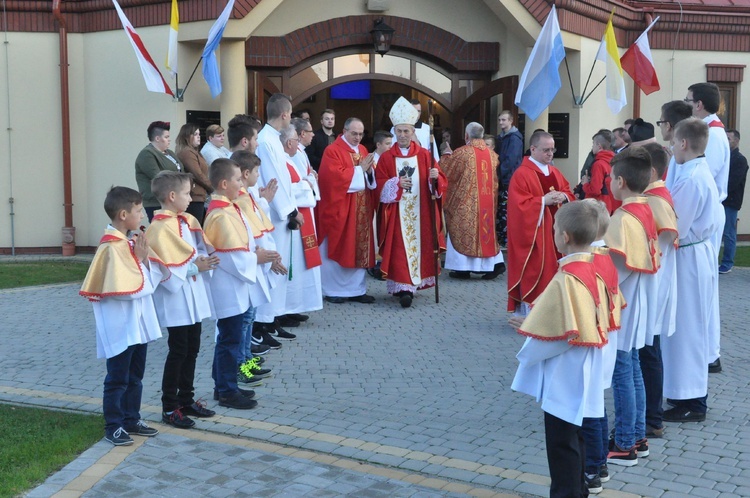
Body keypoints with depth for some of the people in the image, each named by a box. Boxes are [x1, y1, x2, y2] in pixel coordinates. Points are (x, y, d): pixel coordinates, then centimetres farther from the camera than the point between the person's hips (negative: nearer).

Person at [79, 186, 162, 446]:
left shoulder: (131, 241, 7)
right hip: (121, 325, -9)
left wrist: (145, 258, -11)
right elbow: (127, 289, -23)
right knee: (118, 379, 3)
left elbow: (152, 280, 6)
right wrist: (141, 260, -13)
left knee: (135, 377, 18)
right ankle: (113, 426, 13)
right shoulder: (112, 247, -20)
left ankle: (131, 419, 29)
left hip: (138, 323, 9)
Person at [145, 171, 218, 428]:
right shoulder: (160, 228, -17)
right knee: (178, 351, -1)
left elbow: (200, 249, 15)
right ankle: (169, 408, 11)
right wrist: (194, 266, -20)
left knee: (192, 349, 15)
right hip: (175, 298, -8)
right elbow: (164, 269, -21)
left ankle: (186, 400, 28)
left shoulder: (188, 221, 8)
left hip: (194, 296, 8)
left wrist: (205, 260, -6)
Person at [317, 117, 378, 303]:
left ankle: (356, 289, 15)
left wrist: (369, 171, -10)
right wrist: (360, 169, -15)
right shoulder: (332, 151, -9)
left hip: (361, 211, 7)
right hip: (339, 210, -7)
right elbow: (334, 177, -21)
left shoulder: (363, 150, 14)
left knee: (360, 249, 8)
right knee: (338, 249, 0)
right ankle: (333, 291, 8)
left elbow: (373, 179, 13)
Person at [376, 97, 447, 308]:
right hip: (396, 214, -1)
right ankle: (404, 287, -9)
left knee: (419, 245, 4)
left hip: (420, 213, 1)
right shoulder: (386, 158, 5)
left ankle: (407, 285, 16)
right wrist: (397, 183, -18)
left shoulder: (424, 155, 6)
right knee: (400, 249, -8)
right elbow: (380, 186, -1)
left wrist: (435, 178, -18)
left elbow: (441, 183, 3)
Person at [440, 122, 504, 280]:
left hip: (466, 201, -5)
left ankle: (463, 268, 6)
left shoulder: (462, 153, -11)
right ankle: (496, 263, 7)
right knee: (486, 229, 15)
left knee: (464, 231, 4)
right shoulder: (492, 154, 5)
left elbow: (445, 170, 0)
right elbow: (496, 178, 14)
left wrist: (446, 157, 19)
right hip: (488, 201, 5)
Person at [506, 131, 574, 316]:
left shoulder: (555, 172, 13)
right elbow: (520, 205, -18)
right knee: (533, 273, -5)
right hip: (533, 234, -7)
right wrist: (544, 201, -22)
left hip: (554, 231, 7)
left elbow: (569, 193, 17)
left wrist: (563, 197, -5)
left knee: (552, 270, 9)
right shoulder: (521, 174, -11)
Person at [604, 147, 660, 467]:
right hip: (637, 305, 9)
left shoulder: (623, 218, -21)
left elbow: (616, 267, -23)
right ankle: (638, 437, 27)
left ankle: (625, 446, 10)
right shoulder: (646, 211, 5)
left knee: (622, 374, 0)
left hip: (621, 308, -9)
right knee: (633, 371, 17)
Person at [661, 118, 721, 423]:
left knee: (686, 327, -2)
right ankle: (692, 391, 27)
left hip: (688, 258, -10)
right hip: (700, 252, 10)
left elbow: (674, 227, -21)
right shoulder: (703, 173, 9)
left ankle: (691, 403, 5)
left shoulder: (689, 179, -21)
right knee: (692, 327, 17)